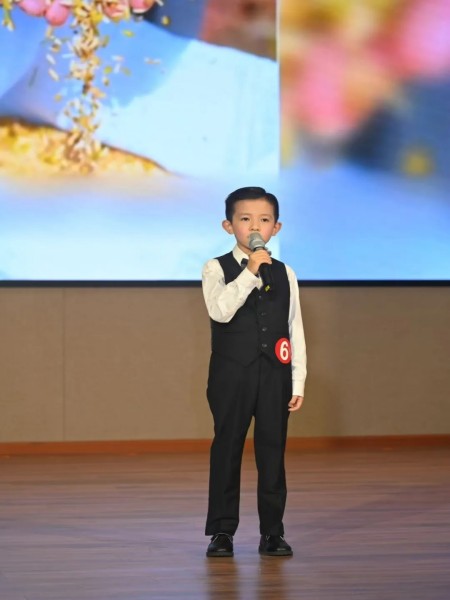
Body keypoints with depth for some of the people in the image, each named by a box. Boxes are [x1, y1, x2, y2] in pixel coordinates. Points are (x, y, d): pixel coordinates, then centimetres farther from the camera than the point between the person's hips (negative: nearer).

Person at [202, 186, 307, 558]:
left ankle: (272, 531, 12)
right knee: (227, 450, 3)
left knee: (273, 451, 5)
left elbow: (296, 330, 7)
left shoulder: (284, 274, 8)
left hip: (274, 376, 3)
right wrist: (249, 273, -24)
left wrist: (298, 382, 3)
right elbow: (220, 311, -20)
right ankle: (222, 531, 10)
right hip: (231, 375, -2)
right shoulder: (217, 269, -1)